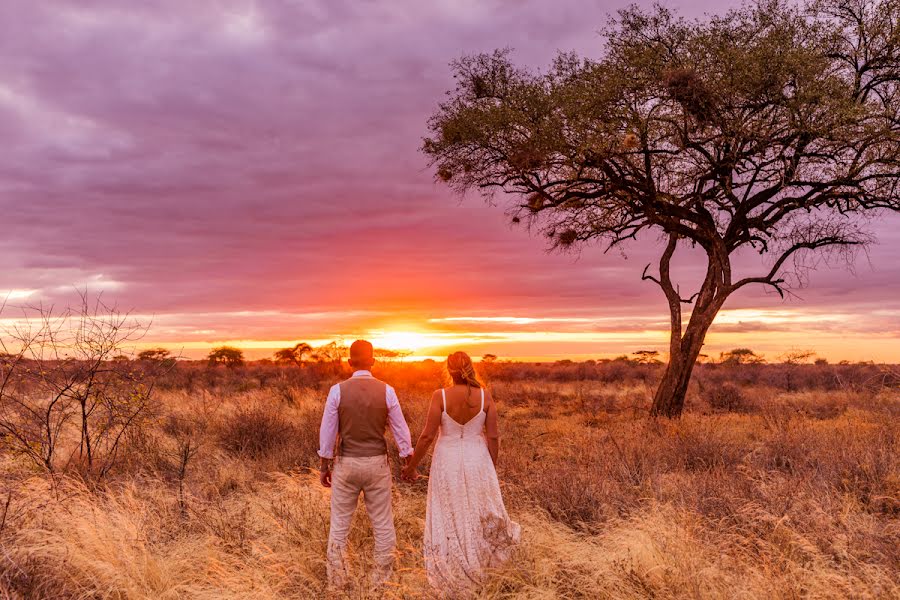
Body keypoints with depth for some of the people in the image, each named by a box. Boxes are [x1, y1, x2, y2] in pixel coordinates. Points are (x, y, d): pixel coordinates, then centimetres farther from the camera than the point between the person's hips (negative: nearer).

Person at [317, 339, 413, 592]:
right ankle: (382, 578, 20)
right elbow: (400, 430, -4)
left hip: (346, 464, 0)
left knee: (339, 522, 13)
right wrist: (407, 463, 8)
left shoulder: (338, 390, -9)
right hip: (377, 464, 0)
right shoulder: (386, 391, -8)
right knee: (382, 522, 12)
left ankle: (336, 580, 20)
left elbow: (327, 431, -5)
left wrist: (324, 466, 6)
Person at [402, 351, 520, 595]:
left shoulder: (440, 396, -16)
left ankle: (453, 581, 21)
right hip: (477, 462, 2)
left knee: (448, 521, 12)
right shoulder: (485, 396, -9)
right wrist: (492, 467, 9)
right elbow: (493, 436, -5)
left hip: (447, 463, -2)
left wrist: (412, 465, -3)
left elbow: (427, 435, -15)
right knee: (480, 511, 25)